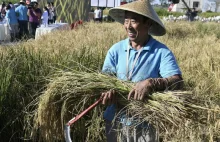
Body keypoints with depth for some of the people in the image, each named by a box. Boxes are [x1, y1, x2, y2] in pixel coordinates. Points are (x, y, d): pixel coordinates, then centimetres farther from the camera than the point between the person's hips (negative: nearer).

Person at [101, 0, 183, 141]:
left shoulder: (161, 52, -10)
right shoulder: (116, 50, 0)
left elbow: (177, 82, -19)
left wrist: (151, 83, -36)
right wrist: (108, 90, -29)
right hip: (115, 121, 3)